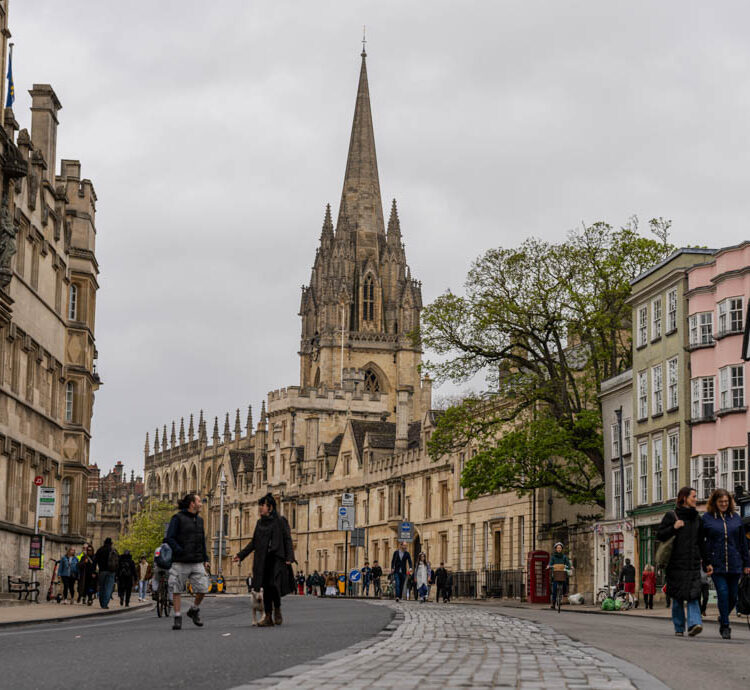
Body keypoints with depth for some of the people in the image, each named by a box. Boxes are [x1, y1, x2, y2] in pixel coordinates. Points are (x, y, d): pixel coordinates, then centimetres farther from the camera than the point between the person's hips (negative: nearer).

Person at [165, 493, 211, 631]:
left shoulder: (199, 520, 17)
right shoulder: (178, 518, -3)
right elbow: (169, 538, -9)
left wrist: (205, 559, 16)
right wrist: (180, 552, -18)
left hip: (197, 562, 5)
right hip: (180, 562, -5)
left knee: (203, 588, -3)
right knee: (177, 590, -2)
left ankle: (194, 610, 21)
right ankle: (177, 618, 6)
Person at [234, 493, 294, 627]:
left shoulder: (280, 521, -1)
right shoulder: (260, 522, 15)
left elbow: (287, 539, -5)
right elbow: (254, 542, 20)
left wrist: (289, 557, -15)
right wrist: (241, 555, 15)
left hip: (276, 558, -5)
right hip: (263, 560, 5)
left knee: (274, 585, -16)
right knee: (266, 588, 2)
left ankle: (277, 611, 8)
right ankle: (268, 618, 5)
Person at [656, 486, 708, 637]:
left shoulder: (697, 518, 14)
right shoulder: (671, 515, 1)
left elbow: (701, 542, 17)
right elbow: (659, 535, -2)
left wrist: (707, 562, 13)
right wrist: (673, 528, -17)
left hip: (693, 563, 3)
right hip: (677, 563, -3)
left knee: (693, 595, -12)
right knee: (677, 597, 3)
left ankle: (694, 624, -23)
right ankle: (679, 627, 12)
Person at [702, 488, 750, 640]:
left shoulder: (736, 518, 9)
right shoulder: (707, 518, 1)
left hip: (734, 564, 3)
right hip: (716, 564, -3)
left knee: (733, 596, 6)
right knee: (722, 593, -10)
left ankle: (723, 618, 32)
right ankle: (725, 626, -1)